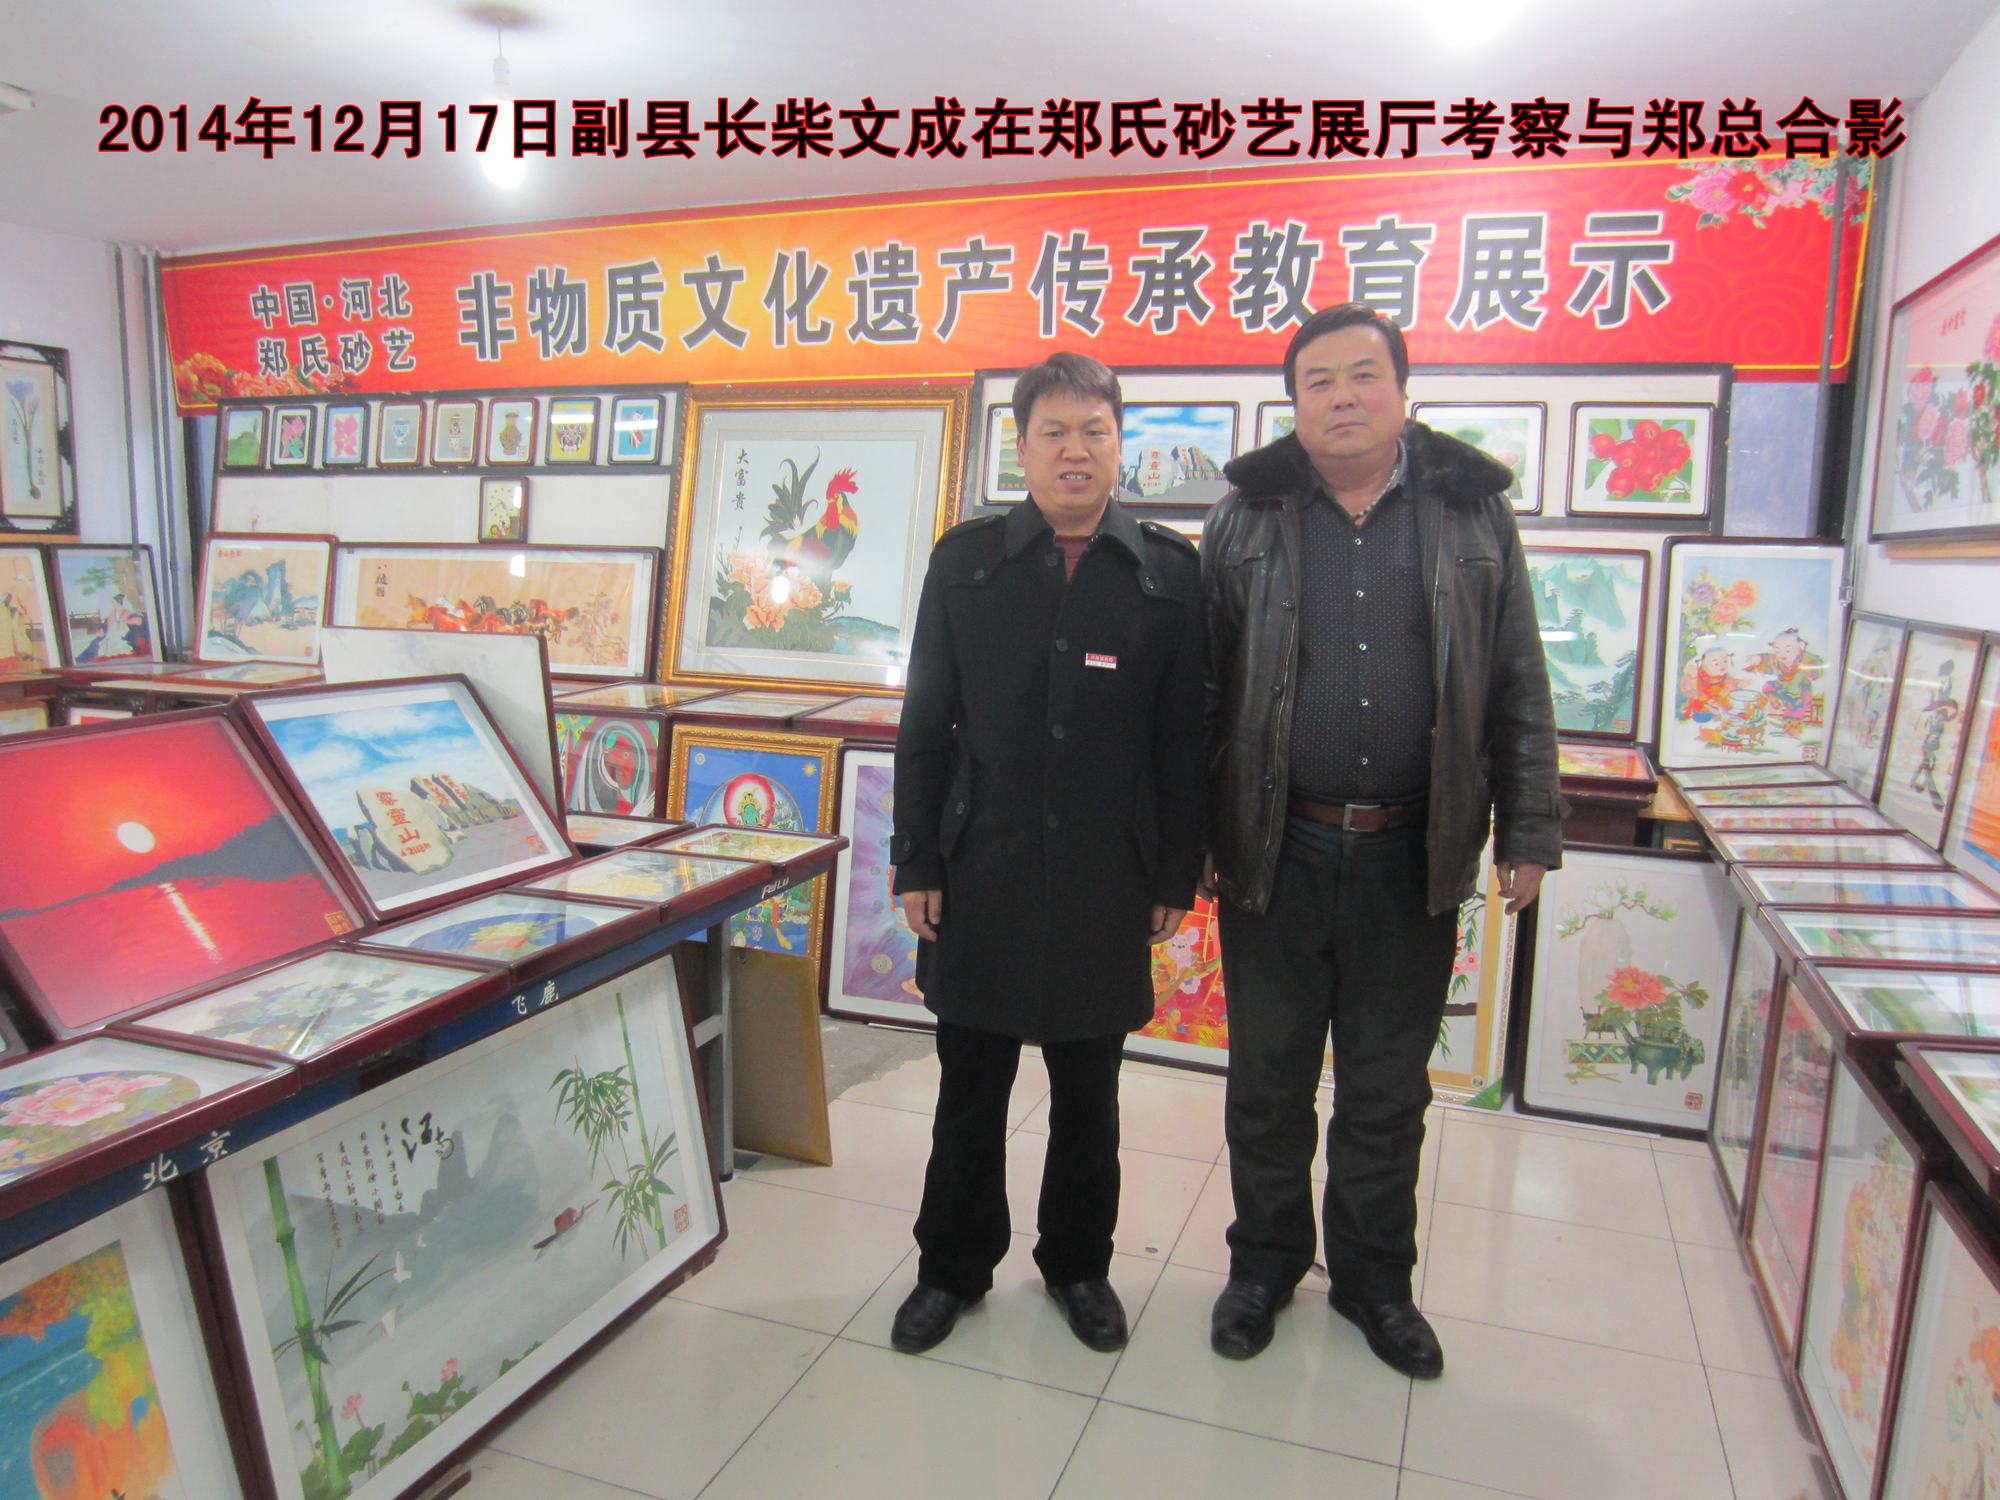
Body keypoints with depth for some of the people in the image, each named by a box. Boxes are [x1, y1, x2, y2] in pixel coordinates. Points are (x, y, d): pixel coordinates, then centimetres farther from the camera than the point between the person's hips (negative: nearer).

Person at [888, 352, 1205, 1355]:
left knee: (1088, 1095, 16)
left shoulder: (1169, 571, 0)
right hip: (980, 876, 1)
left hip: (1106, 883, 0)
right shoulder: (966, 560, 2)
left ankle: (1079, 1265, 37)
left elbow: (1184, 738, 1)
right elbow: (925, 724, 2)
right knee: (969, 1089, 14)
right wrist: (915, 861, -1)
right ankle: (953, 1268, 34)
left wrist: (1177, 876, 0)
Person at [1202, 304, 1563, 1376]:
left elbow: (1519, 688, 5)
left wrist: (1528, 832, 2)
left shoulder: (1473, 512, 3)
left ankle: (1374, 1278, 36)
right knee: (1267, 1079, 14)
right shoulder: (1248, 516, 1)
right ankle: (1266, 1263, 36)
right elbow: (1203, 687, 2)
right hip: (1276, 850, 0)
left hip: (1412, 856, 1)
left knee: (1389, 1088, 15)